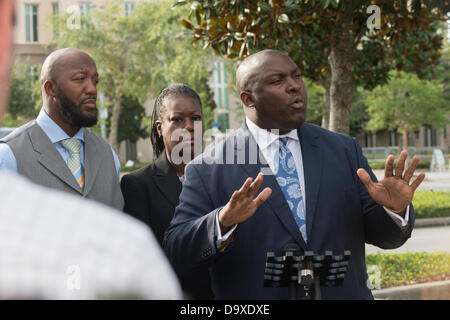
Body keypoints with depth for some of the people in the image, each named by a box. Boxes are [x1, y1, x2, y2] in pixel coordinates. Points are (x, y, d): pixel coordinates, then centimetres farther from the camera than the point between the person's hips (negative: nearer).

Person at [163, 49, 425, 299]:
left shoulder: (344, 150, 3)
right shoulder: (207, 170, -7)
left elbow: (380, 234, 4)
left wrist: (394, 210, -16)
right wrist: (222, 222, -30)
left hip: (343, 293, 3)